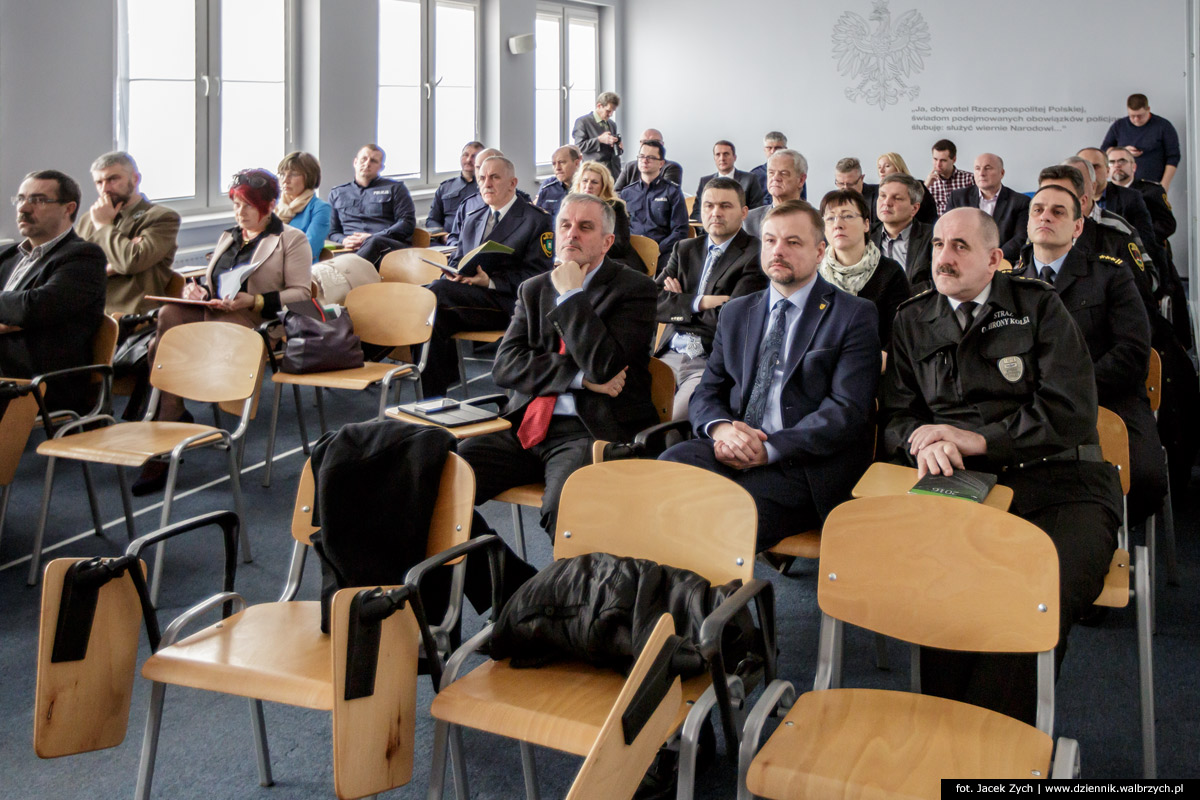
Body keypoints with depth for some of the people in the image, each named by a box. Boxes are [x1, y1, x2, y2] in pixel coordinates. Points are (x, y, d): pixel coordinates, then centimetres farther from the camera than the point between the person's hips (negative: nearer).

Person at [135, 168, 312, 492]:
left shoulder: (292, 240, 8)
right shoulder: (227, 237, 31)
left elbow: (301, 293, -3)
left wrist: (255, 301, -17)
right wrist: (198, 290, 8)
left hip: (253, 321, -7)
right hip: (211, 311, 7)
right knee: (169, 314, -29)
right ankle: (173, 417, -22)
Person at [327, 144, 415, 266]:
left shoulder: (395, 188, 20)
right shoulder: (337, 193, 28)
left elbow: (408, 223, 7)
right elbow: (332, 232, 24)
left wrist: (372, 237, -6)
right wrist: (344, 240, -3)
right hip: (352, 250, 3)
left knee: (374, 242, -43)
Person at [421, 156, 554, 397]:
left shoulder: (537, 221, 2)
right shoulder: (471, 219, 25)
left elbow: (536, 276, -7)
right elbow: (456, 260, 24)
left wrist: (490, 282, -20)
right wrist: (454, 274, -3)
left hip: (507, 304, -6)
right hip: (467, 294, 6)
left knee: (438, 290, -28)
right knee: (436, 319, -28)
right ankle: (432, 398, -23)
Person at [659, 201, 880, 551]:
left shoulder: (855, 316, 6)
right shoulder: (735, 313, 23)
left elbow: (847, 410, -5)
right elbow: (706, 394, 19)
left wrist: (769, 449, -15)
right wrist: (720, 427, -7)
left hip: (805, 465, -4)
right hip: (733, 454, 5)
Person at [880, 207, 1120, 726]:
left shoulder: (1039, 306, 10)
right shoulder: (913, 320, 20)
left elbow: (1071, 411, 0)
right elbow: (895, 416, 16)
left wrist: (977, 439, -9)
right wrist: (923, 443, -9)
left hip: (1058, 483, -1)